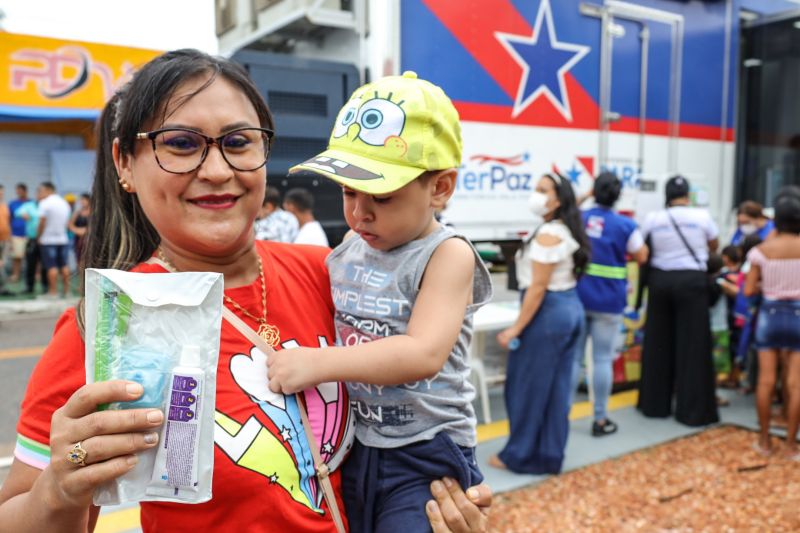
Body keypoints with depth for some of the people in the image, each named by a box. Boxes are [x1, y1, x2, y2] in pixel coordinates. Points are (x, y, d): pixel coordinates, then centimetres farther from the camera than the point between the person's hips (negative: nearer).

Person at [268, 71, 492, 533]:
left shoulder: (447, 254, -16)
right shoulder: (348, 252, 3)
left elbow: (424, 354, -29)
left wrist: (318, 364, -32)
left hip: (425, 457, -6)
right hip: (352, 448, 7)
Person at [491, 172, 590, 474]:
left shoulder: (547, 235, -18)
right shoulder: (569, 231, 11)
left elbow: (538, 287, -21)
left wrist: (516, 328, -19)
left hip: (548, 313, -10)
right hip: (571, 308, 10)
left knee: (528, 385, 4)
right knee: (557, 387, 14)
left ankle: (520, 455, 17)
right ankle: (550, 456, 23)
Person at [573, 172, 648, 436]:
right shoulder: (625, 225, -8)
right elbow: (641, 257, 4)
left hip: (576, 297, 3)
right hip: (608, 301, -2)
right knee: (602, 359, 5)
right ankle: (600, 419, 14)